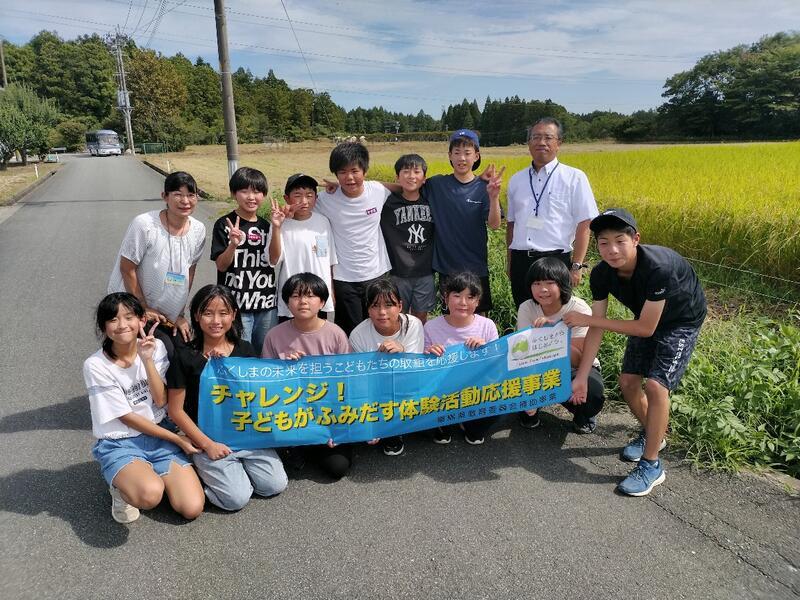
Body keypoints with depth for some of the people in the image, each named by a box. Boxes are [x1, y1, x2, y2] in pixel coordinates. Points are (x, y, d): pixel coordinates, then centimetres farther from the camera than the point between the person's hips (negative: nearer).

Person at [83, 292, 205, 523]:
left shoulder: (155, 347, -1)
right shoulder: (95, 365, -12)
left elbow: (161, 400, -7)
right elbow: (127, 417, -11)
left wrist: (147, 360, -18)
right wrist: (177, 439, -11)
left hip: (159, 437, 4)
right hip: (119, 444, -3)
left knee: (192, 508, -15)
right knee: (151, 495, -35)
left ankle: (150, 474, 12)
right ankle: (122, 486, 1)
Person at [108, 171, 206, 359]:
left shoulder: (198, 230, -5)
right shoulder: (144, 225, -22)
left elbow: (189, 271, 4)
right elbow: (127, 269, -15)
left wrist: (179, 315, 5)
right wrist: (144, 309, -9)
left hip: (168, 316, 5)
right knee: (165, 353, -20)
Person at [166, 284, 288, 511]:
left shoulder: (245, 350, 2)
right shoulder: (185, 356, -7)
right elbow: (176, 410, -4)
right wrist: (207, 444, -10)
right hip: (207, 438, -3)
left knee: (276, 485, -8)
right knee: (237, 498, -15)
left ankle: (238, 466, 16)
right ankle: (202, 470, 11)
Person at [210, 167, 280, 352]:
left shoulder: (265, 225, 7)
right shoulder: (224, 224, -5)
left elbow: (273, 260, -4)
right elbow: (221, 265, -7)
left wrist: (276, 228, -14)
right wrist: (233, 245, -25)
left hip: (267, 304, 4)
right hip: (236, 305, -4)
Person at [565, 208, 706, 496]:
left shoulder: (658, 267, -39)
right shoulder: (601, 274, -22)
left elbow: (645, 328, -31)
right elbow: (597, 329, -14)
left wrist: (586, 319, -30)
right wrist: (581, 377, -15)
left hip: (681, 320, -6)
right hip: (647, 316, 6)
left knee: (656, 385, -18)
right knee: (628, 382, 5)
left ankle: (651, 465, -3)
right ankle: (653, 434, 34)